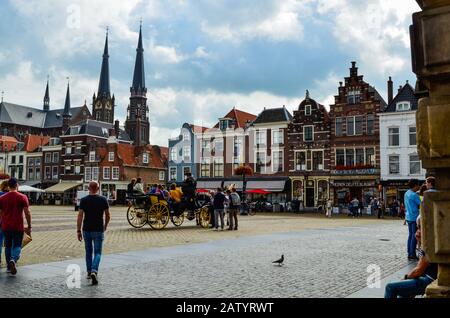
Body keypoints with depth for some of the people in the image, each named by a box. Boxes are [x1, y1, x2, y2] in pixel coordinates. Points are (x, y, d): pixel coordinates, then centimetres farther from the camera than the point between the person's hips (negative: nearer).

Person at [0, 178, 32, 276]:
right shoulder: (22, 197, -6)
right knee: (17, 246, 4)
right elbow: (27, 213, -9)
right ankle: (13, 260, -23)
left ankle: (9, 267, 18)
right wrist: (29, 227, -2)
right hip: (18, 227, -3)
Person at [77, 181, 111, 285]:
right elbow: (108, 215, 1)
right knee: (97, 253, 2)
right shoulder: (103, 200, -4)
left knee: (88, 252, 18)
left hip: (87, 230, 2)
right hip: (98, 230, -2)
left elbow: (80, 216, -7)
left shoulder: (84, 200, -3)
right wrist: (105, 226, 18)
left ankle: (89, 272, 28)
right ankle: (94, 271, -19)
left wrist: (78, 231, -3)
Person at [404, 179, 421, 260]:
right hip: (414, 218, -9)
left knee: (410, 235, 12)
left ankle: (409, 254, 15)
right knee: (415, 236, -2)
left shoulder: (406, 193, 10)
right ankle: (412, 254, 0)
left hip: (408, 217, 9)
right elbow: (421, 205, -12)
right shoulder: (414, 195, -17)